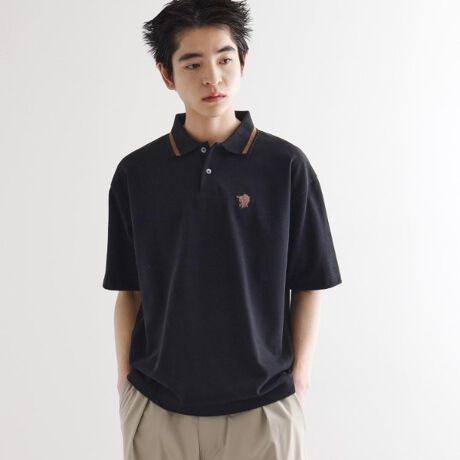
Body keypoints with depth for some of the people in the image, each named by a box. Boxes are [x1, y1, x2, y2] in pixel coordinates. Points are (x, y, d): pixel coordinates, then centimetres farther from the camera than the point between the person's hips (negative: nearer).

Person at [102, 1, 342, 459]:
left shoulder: (287, 165, -5)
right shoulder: (136, 173, 0)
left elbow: (308, 286, 0)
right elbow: (129, 291, 5)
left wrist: (300, 381, -3)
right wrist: (125, 381, 3)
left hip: (264, 406, -1)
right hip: (155, 406, 2)